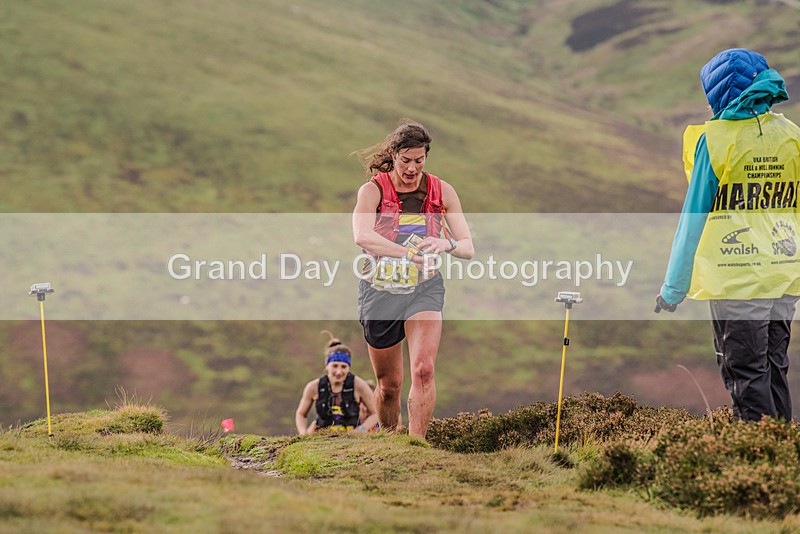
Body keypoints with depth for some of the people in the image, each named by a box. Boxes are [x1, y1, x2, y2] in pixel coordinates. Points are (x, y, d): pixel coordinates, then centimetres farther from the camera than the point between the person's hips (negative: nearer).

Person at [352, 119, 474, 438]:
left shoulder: (441, 191, 0)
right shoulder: (373, 190, -8)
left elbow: (468, 248, -1)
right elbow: (362, 236, -28)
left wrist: (447, 245, -25)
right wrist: (408, 252, -40)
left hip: (424, 289, 1)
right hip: (380, 290, -1)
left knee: (424, 369, -21)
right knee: (389, 384, 9)